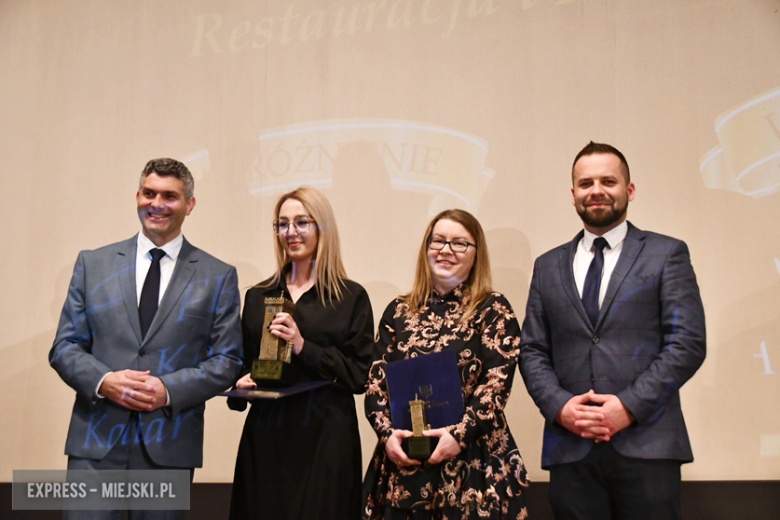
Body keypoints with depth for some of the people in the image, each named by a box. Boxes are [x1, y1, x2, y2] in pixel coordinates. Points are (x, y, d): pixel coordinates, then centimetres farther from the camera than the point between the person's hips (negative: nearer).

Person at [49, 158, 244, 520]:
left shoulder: (218, 277, 5)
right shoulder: (92, 263, 8)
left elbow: (227, 360, 1)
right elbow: (64, 347, 7)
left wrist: (169, 390, -13)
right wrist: (103, 381, -12)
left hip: (169, 447, 0)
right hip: (96, 440, 1)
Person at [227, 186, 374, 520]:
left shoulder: (351, 297, 0)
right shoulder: (258, 297, 12)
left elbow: (359, 375, -6)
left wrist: (304, 346, -15)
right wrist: (241, 384, -4)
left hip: (325, 438, -3)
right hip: (265, 434, 3)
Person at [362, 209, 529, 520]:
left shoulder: (493, 311, 1)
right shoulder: (399, 311, 10)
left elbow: (497, 385, -6)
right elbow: (375, 382, 7)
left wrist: (459, 434, -17)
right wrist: (387, 432, -8)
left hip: (473, 462, -3)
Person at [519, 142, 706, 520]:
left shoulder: (666, 254, 6)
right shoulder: (548, 266, 14)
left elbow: (688, 343, -2)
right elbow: (532, 351, 11)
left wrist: (629, 406, -12)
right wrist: (559, 405, -6)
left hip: (646, 445, -2)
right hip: (570, 449, 2)